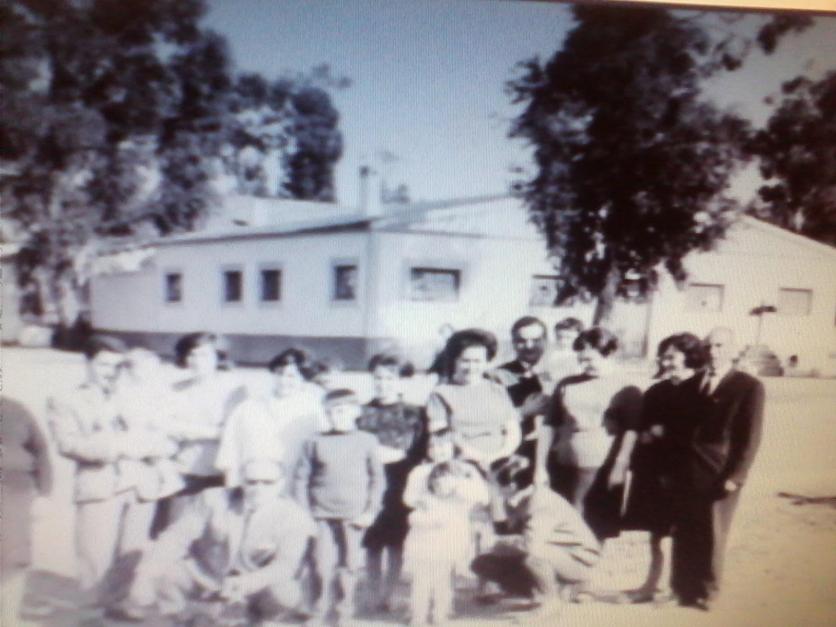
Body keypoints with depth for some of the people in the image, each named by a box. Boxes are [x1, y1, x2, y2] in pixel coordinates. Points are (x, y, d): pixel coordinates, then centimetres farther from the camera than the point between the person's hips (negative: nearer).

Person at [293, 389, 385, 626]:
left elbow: (377, 479, 4)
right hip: (322, 514, 0)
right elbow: (301, 479, 6)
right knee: (323, 564, -1)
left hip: (354, 515, 0)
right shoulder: (315, 442, 4)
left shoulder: (367, 441, 2)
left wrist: (370, 511, -3)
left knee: (349, 565, 6)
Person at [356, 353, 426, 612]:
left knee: (396, 543, 3)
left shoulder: (414, 414, 4)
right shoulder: (362, 412, 7)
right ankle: (375, 597, 17)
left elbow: (421, 453, 2)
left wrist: (398, 456, -6)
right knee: (372, 544, 5)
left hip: (401, 486, -1)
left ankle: (387, 595, 15)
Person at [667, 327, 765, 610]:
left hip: (719, 475, -4)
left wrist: (735, 475, -15)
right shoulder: (689, 384, 10)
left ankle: (705, 592, 23)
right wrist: (670, 466, 5)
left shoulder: (749, 386, -4)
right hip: (685, 473, 4)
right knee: (683, 534, 9)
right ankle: (682, 588, 23)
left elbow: (750, 437, -8)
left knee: (711, 536, 8)